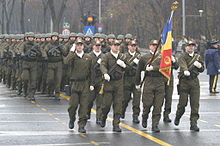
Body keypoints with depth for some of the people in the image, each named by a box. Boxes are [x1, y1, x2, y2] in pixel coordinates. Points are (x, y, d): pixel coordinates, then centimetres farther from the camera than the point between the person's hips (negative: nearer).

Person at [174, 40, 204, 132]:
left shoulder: (198, 57, 15)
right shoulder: (182, 57, -2)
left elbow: (202, 69, 18)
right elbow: (182, 65, -23)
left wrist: (199, 65, -5)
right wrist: (185, 71, -44)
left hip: (195, 81, 4)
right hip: (184, 81, -4)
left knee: (195, 103, -4)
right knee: (183, 102, 0)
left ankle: (193, 124, -1)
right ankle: (178, 116, 30)